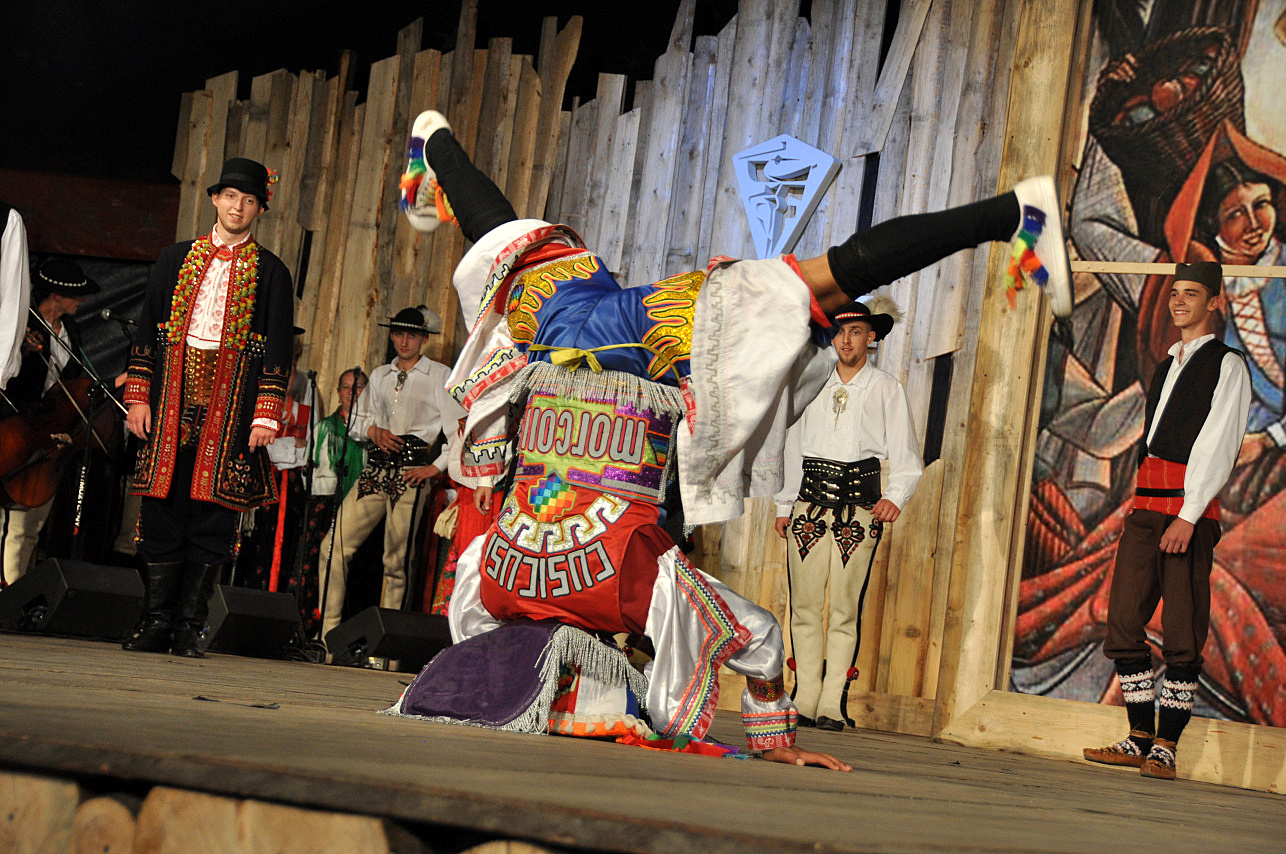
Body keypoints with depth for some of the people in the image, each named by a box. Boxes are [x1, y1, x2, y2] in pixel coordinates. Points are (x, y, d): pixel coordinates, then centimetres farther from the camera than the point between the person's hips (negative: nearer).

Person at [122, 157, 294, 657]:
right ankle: (158, 622, 7)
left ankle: (190, 627, 3)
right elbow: (148, 330, 12)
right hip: (172, 396, 2)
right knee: (163, 507, 0)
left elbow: (278, 349, 3)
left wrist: (267, 414, -6)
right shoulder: (176, 259, 14)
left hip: (231, 404, -2)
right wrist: (139, 396, 3)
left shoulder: (270, 273, 8)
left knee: (214, 512, -3)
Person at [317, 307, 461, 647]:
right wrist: (374, 430, 2)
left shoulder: (438, 375, 4)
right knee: (335, 545, -6)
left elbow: (458, 430, -2)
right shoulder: (380, 375, 20)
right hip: (376, 469, 5)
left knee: (396, 561, -8)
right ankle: (327, 633, -3)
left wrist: (436, 467, -10)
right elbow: (358, 418, 24)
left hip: (412, 472, -5)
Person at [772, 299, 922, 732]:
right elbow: (793, 448, 20)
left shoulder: (887, 390, 9)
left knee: (845, 609, -6)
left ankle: (832, 706, -4)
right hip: (810, 504, 3)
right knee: (804, 606, -1)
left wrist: (895, 498, -14)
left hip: (859, 509, -3)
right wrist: (784, 506, 16)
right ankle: (805, 702, 4)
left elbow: (905, 454, 2)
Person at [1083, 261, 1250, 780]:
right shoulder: (1168, 367, 24)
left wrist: (1188, 516, -16)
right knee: (1124, 621, 0)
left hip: (1191, 506, -7)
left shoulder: (1227, 364, 1)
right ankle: (1139, 738, 5)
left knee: (1182, 634, -6)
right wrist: (1142, 504, 10)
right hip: (1146, 504, 7)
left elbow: (1216, 445, -8)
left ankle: (1166, 747, -5)